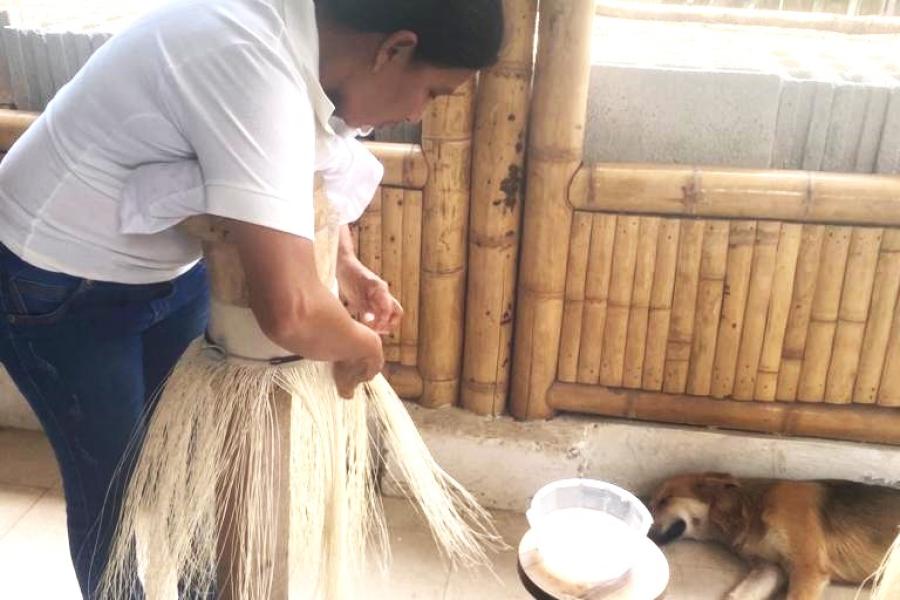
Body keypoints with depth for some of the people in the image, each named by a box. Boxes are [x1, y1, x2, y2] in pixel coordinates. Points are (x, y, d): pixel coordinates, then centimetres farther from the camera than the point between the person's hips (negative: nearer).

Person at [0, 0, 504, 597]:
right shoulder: (254, 67, -37)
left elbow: (320, 172, 12)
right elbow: (290, 313, -43)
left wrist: (347, 266, -4)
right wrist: (363, 345, -21)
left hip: (166, 265, 8)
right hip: (56, 282, -8)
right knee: (116, 489, 8)